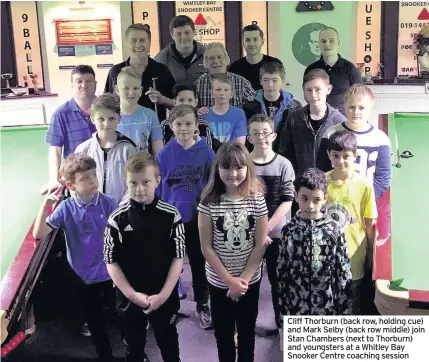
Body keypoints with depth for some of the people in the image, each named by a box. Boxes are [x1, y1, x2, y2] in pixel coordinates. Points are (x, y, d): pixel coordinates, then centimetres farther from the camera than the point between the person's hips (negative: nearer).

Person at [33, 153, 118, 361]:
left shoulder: (108, 204, -13)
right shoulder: (66, 208, -11)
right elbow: (38, 234, -15)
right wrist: (46, 204, -24)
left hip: (110, 272, -1)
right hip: (84, 276, 1)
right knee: (95, 322, 17)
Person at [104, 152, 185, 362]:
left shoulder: (171, 215, -10)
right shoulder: (117, 219, -10)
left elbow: (178, 257, -7)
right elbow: (111, 261, -6)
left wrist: (164, 294, -13)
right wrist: (132, 294, -13)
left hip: (164, 296, 0)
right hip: (129, 298, 0)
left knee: (169, 345, 19)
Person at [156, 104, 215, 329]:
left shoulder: (206, 153, -8)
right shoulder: (164, 155, -7)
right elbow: (157, 190, -1)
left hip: (198, 219, 0)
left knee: (199, 264, 13)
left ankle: (203, 305, 31)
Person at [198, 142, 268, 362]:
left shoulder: (257, 199, -8)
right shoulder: (209, 202, -11)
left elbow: (260, 245, -6)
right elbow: (206, 248, -10)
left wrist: (242, 279, -12)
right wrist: (230, 280, -13)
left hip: (250, 280, 1)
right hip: (219, 281, 0)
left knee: (247, 329, 17)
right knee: (223, 331, 15)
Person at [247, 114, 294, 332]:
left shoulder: (283, 165, -4)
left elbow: (287, 200, -6)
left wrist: (266, 228, -13)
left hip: (277, 233, 0)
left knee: (278, 280, 11)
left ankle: (282, 324, 27)